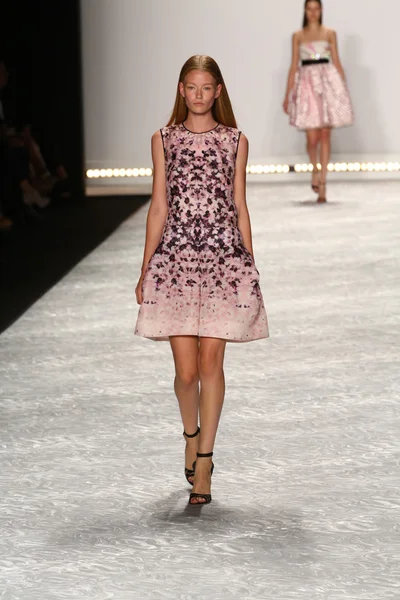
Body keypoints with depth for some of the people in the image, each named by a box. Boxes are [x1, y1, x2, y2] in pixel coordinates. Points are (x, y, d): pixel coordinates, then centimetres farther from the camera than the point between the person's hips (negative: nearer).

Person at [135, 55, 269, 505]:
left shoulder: (235, 142, 8)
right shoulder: (164, 140, 8)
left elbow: (239, 207, 10)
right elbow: (158, 207, 8)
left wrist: (250, 267, 8)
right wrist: (145, 271, 6)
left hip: (224, 257, 0)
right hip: (175, 256, 0)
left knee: (211, 362, -3)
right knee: (185, 369, -1)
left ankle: (203, 460, 6)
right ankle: (191, 435, 28)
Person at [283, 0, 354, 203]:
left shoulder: (330, 34, 10)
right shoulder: (298, 36, 10)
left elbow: (337, 62, 10)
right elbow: (294, 66, 9)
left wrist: (344, 90, 5)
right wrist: (287, 94, 5)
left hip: (328, 82, 0)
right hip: (307, 83, 0)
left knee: (325, 136, -4)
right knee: (312, 138, -5)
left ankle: (322, 183, 0)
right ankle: (315, 170, 25)